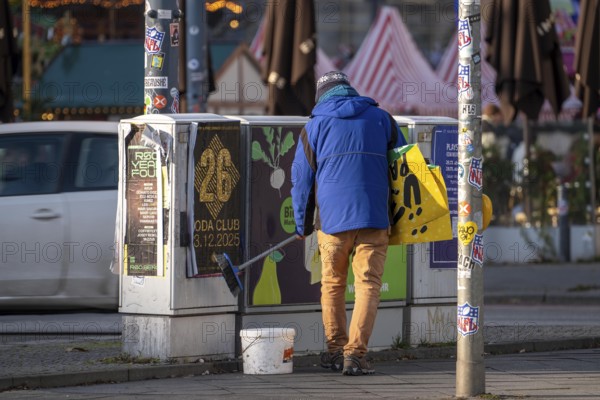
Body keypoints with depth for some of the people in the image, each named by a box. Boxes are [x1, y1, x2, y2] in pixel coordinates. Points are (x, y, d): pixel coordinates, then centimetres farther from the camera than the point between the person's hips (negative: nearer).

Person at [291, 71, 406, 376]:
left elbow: (302, 179, 11)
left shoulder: (314, 126, 9)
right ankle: (355, 353, -11)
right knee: (368, 285, -1)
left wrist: (302, 226, 20)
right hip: (374, 216, 0)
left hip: (332, 218, 0)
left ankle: (335, 350, 18)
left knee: (332, 285, 15)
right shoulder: (381, 119, 12)